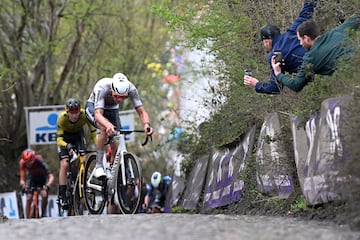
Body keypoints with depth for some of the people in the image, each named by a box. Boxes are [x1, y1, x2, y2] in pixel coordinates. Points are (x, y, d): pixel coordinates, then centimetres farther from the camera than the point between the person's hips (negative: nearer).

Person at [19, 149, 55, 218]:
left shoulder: (39, 161, -36)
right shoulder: (23, 162, -28)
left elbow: (51, 176, -38)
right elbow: (22, 178, -22)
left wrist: (47, 185, -54)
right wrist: (23, 184, -43)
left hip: (43, 177, -2)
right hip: (32, 177, 2)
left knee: (44, 195, -26)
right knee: (29, 199, -12)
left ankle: (43, 214, -5)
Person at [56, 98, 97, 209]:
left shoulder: (85, 115, -32)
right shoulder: (62, 118, -34)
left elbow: (94, 132, -27)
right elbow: (59, 140, -34)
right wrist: (68, 146, -53)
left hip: (78, 135, 2)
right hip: (65, 138, -2)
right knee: (64, 164, -16)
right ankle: (62, 195, -13)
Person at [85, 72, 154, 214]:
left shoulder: (131, 89, -30)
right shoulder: (102, 88, -40)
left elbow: (141, 111, -30)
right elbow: (98, 114, -48)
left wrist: (146, 124, -51)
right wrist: (109, 126, -68)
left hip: (112, 110, 3)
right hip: (93, 108, -3)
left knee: (116, 147, -8)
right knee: (105, 129, -37)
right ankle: (99, 167, -28)